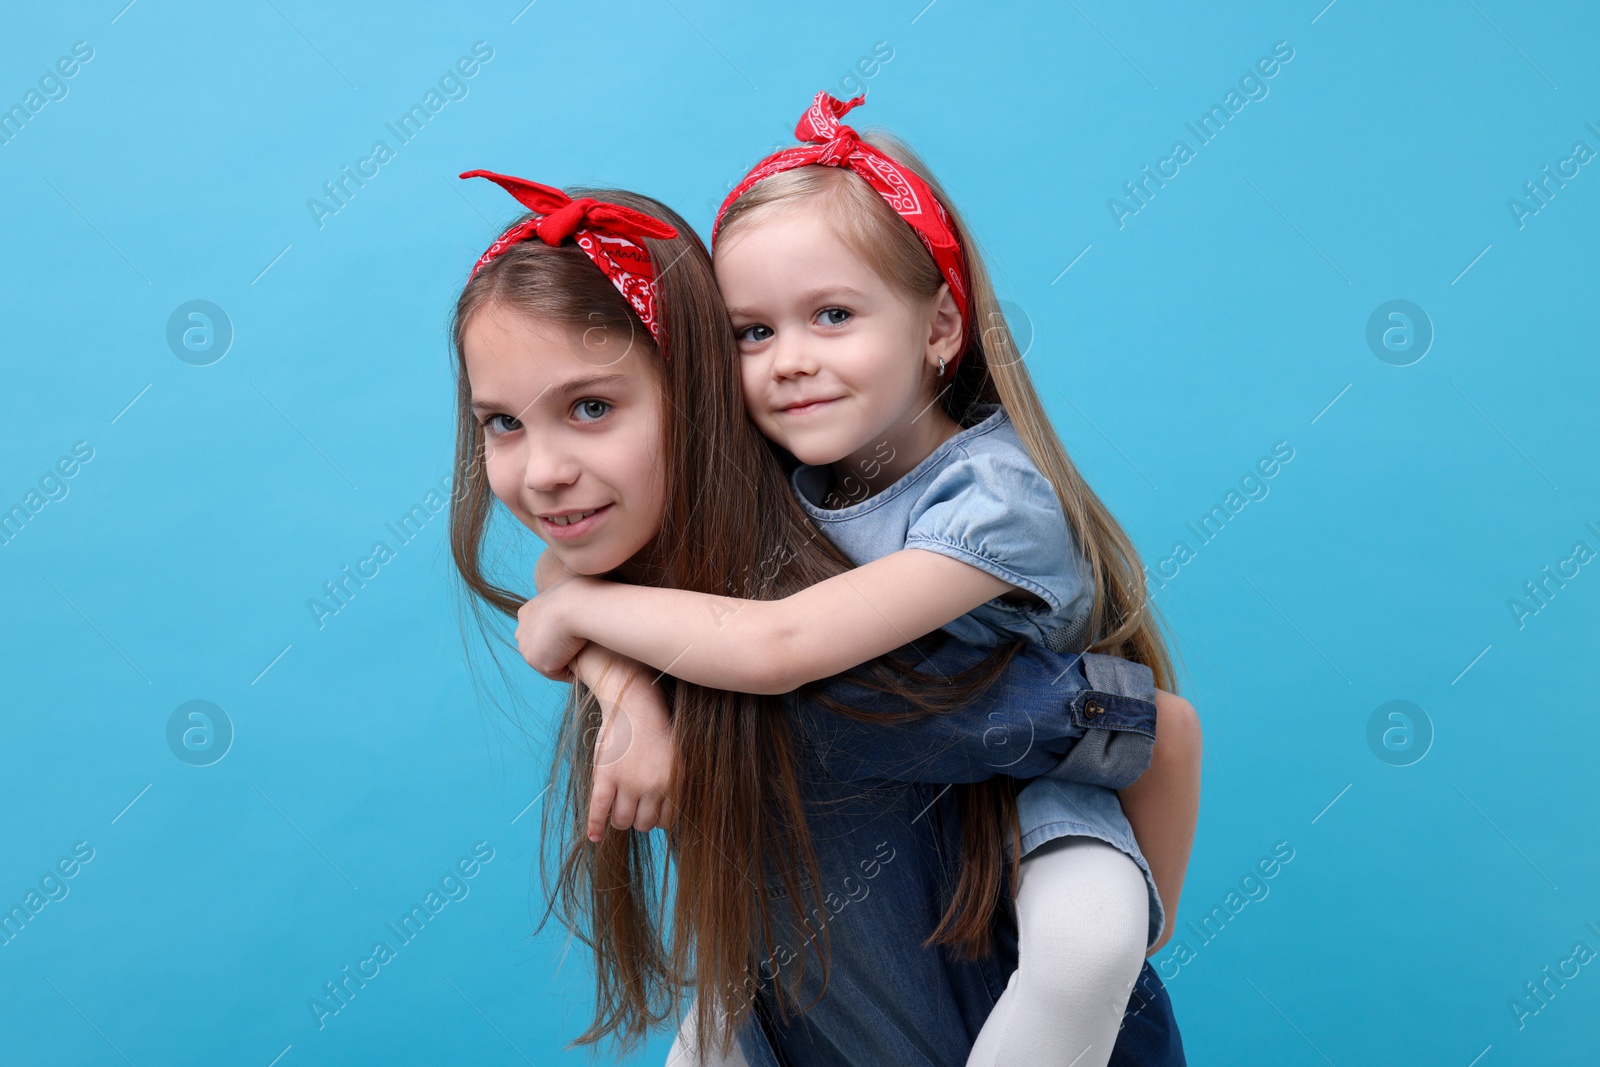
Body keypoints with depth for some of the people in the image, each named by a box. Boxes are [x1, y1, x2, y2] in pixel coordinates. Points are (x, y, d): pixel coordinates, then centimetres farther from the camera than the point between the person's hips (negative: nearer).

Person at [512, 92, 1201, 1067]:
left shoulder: (992, 498, -32)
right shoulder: (786, 468, -13)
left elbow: (774, 648, -42)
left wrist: (575, 605, -28)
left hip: (1036, 789, -6)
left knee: (1086, 934, -32)